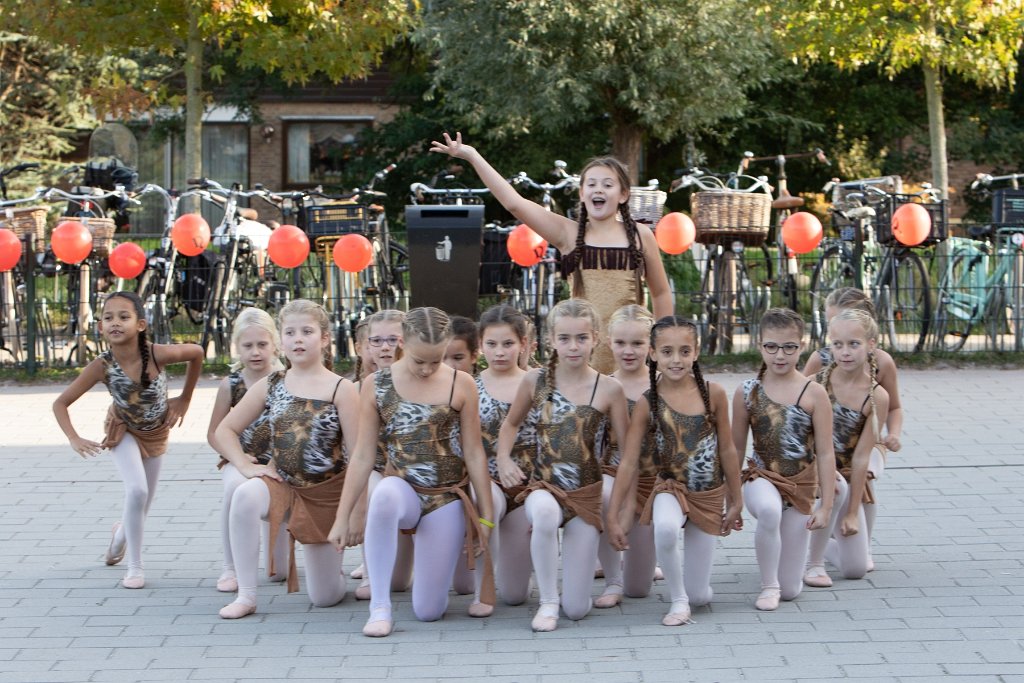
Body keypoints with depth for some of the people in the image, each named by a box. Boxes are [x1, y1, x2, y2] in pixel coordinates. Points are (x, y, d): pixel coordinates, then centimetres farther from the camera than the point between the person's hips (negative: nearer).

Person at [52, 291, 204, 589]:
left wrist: (184, 399, -8)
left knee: (143, 505, 12)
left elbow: (197, 352, -13)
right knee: (137, 490, -23)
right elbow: (61, 403, -21)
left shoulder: (158, 354, -34)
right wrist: (74, 439, -34)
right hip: (124, 430, -2)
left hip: (155, 432, 2)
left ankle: (122, 532, 50)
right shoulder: (102, 366, -31)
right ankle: (134, 567, -6)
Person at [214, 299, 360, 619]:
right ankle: (246, 595, -27)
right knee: (245, 496, -36)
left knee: (324, 598, 3)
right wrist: (245, 466, -10)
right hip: (282, 483, 2)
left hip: (326, 494, -2)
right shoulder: (270, 386, -1)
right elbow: (224, 430, 5)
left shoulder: (340, 389, -10)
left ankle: (331, 567, 42)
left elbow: (358, 454, -12)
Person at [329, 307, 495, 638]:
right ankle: (380, 609, -31)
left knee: (428, 611, -3)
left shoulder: (461, 385, -3)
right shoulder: (376, 385, -2)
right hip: (404, 489, 0)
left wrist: (486, 515, 4)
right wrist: (342, 517, -1)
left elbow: (474, 454, 2)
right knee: (385, 494, -41)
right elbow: (363, 456, 1)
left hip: (448, 499, 0)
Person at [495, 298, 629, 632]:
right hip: (542, 488, 0)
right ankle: (547, 601, -19)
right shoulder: (535, 381, 0)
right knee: (545, 511, -42)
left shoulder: (608, 389, -5)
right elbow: (511, 424, 16)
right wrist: (503, 458, -2)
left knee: (576, 609, -5)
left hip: (587, 495, 0)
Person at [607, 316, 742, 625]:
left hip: (709, 496, 1)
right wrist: (613, 517, -9)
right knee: (665, 528, -39)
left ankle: (691, 593, 40)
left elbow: (727, 450, 3)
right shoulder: (647, 403, -9)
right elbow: (629, 463, -7)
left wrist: (735, 501, 8)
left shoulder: (713, 394, -7)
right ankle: (678, 600, -13)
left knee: (700, 596, 0)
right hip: (670, 488, -1)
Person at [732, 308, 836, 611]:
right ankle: (768, 585, -16)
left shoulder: (814, 393, -8)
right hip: (761, 477, 0)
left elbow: (825, 453, -5)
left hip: (801, 487, 0)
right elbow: (736, 449, 5)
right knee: (768, 510, -41)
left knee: (791, 590, 1)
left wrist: (825, 506, -6)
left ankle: (779, 585, 42)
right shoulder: (747, 392, -3)